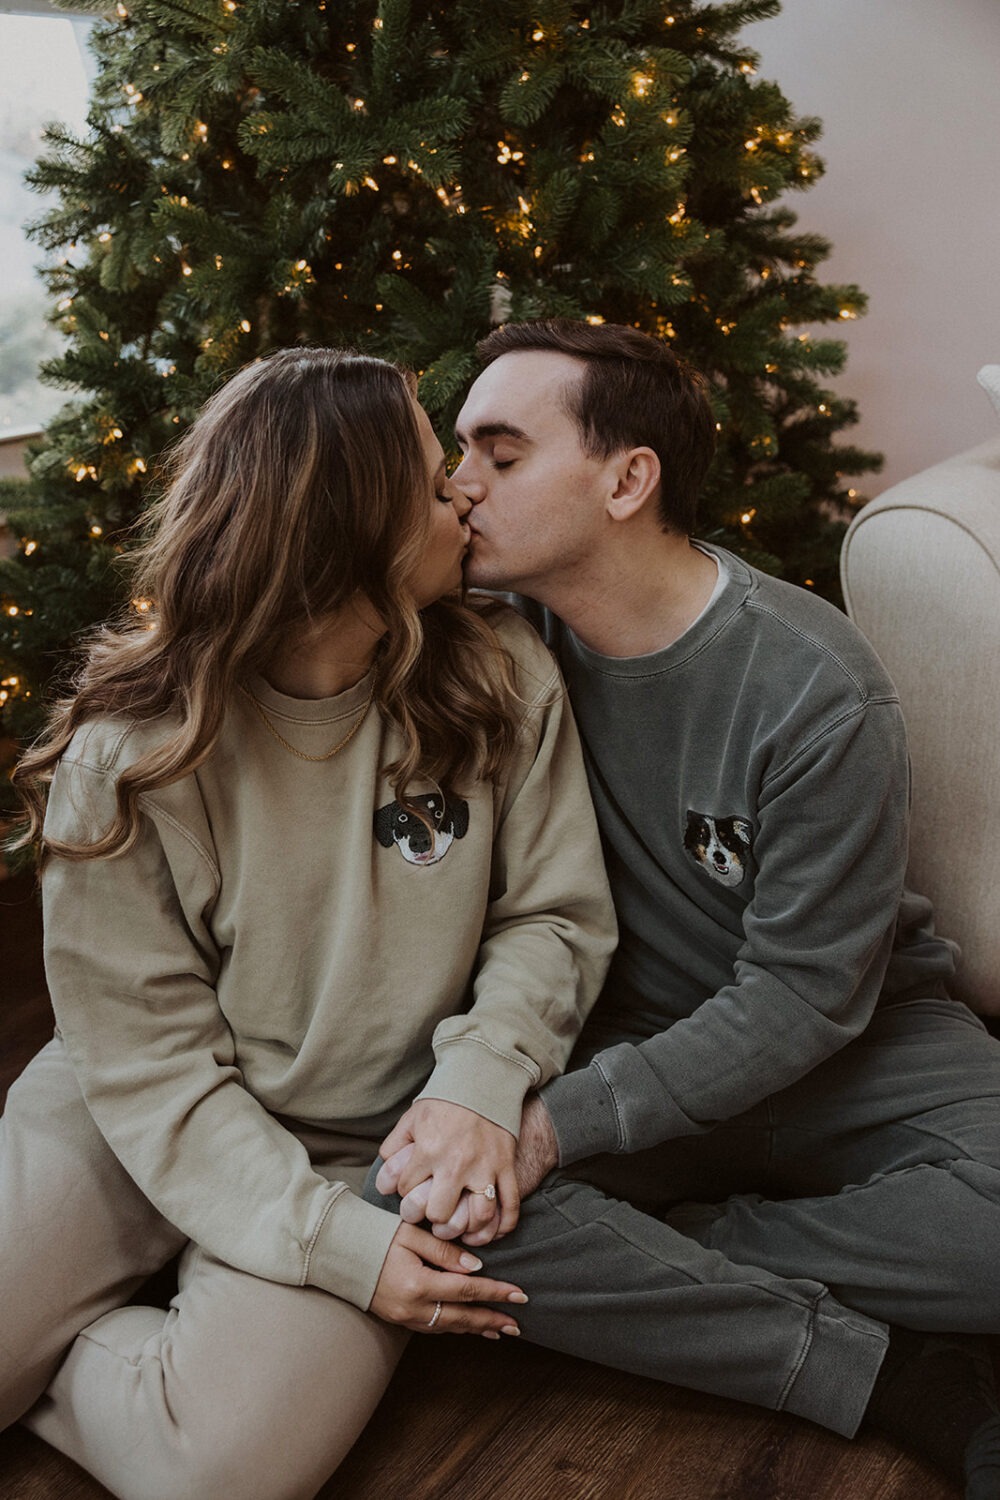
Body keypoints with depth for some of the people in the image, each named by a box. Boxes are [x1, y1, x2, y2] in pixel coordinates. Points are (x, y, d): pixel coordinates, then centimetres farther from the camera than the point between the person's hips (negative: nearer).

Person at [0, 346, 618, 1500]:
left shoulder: (502, 682, -10)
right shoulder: (128, 754, -16)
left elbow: (556, 915, 0)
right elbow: (143, 1053, -14)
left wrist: (483, 1074, -19)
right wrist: (332, 1243, -21)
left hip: (371, 1146, 1)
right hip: (143, 1121, 0)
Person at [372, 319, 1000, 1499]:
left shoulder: (817, 693, -21)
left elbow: (803, 997, -19)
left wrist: (555, 1126, -26)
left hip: (844, 1041, -2)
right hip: (631, 1034, 3)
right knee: (414, 1194, -26)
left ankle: (647, 1257, -12)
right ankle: (889, 1376, -18)